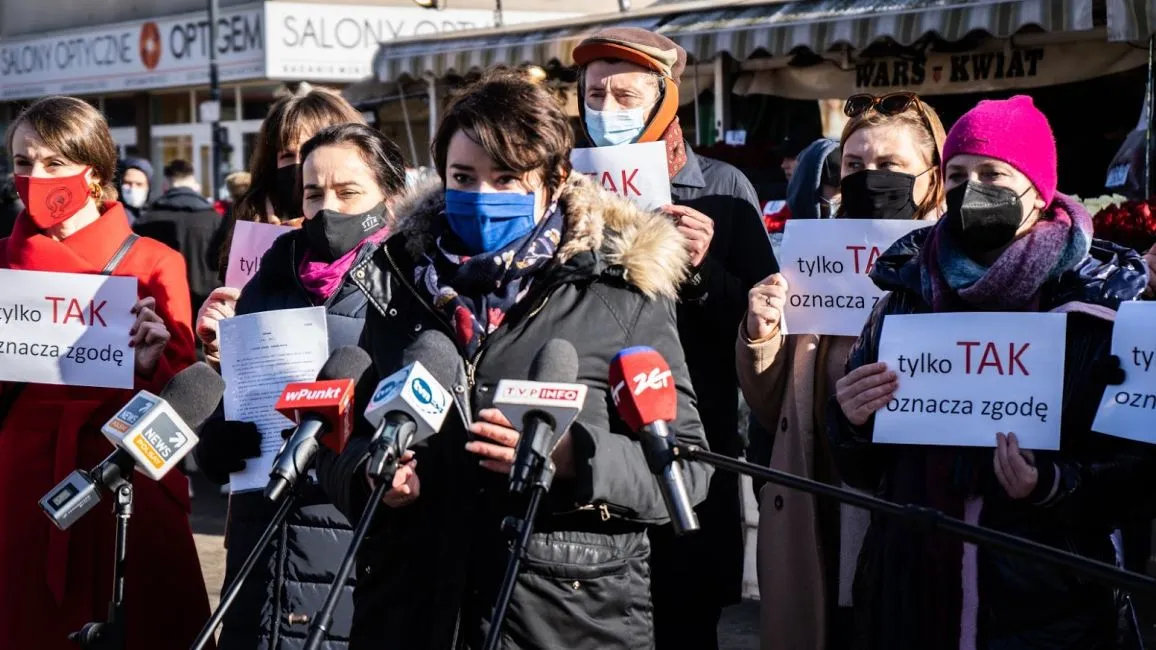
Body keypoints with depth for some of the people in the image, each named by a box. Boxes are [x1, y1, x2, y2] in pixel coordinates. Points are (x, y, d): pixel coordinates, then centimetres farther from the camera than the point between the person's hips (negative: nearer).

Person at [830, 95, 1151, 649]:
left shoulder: (1097, 307, -5)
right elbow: (859, 472, 11)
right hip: (909, 598, 3)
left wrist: (1054, 488, -23)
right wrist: (853, 423, -10)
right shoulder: (906, 295, 6)